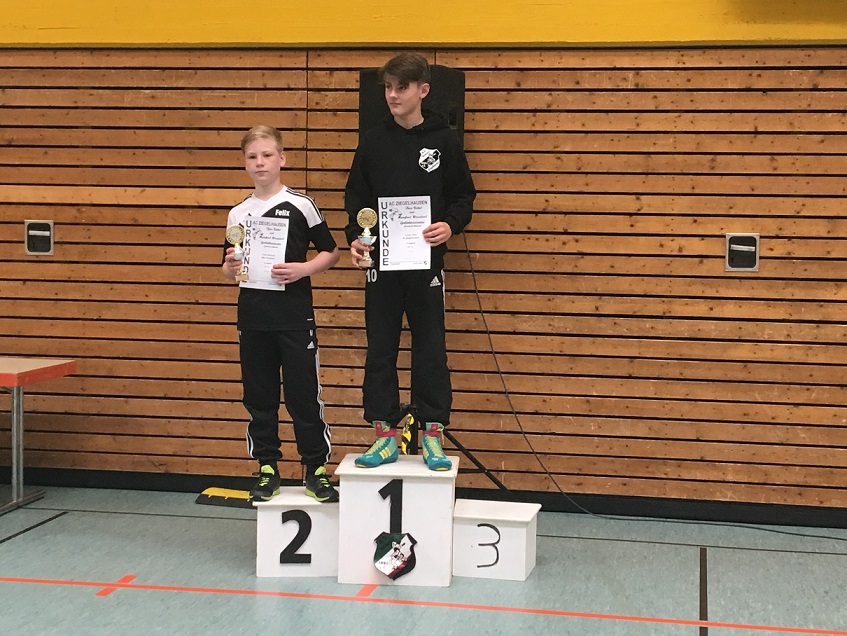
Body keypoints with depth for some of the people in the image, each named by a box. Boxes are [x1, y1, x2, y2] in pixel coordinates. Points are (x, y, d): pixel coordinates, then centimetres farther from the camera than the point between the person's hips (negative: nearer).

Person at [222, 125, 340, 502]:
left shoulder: (300, 205, -3)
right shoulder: (238, 214, 9)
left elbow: (331, 252, 1)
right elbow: (228, 269, 17)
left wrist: (303, 269, -15)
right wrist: (230, 267, -5)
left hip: (294, 315, -4)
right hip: (253, 317, 4)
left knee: (303, 395, 0)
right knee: (259, 397, 9)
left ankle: (316, 470, 11)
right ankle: (267, 470, 20)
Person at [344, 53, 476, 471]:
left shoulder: (443, 140, 1)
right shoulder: (373, 141, 6)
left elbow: (463, 195, 4)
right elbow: (355, 196, 9)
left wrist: (451, 225, -15)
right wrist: (355, 237, -7)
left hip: (426, 261, -2)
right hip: (380, 262, 2)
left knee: (430, 349, 2)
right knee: (380, 349, 5)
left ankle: (432, 435, 11)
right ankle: (384, 435, 13)